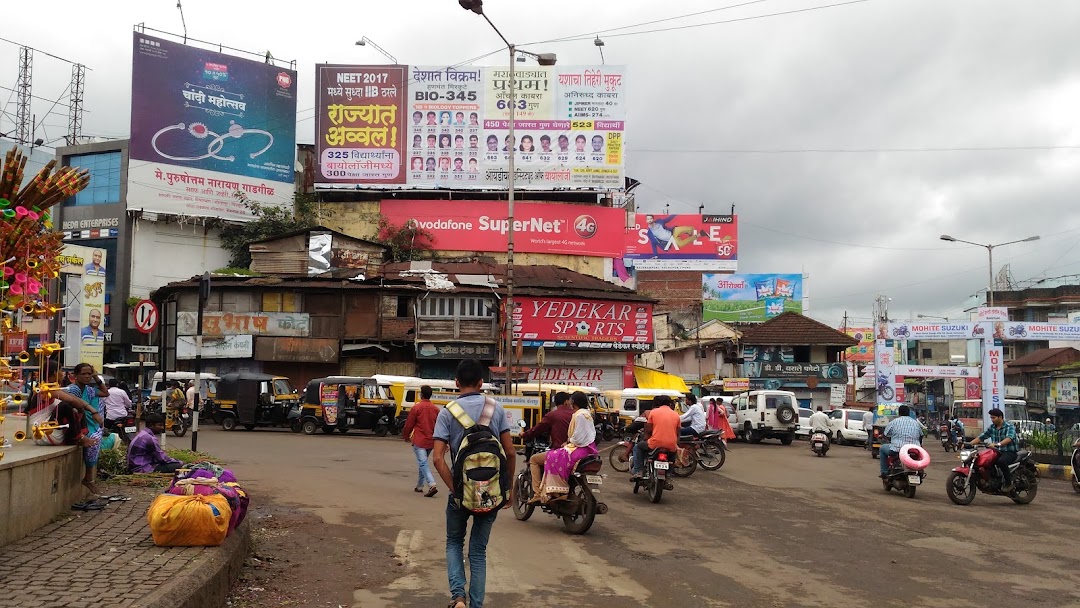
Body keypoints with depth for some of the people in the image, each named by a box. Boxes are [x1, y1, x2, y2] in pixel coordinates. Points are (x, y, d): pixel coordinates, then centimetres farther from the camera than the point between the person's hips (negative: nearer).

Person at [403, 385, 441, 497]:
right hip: (431, 441, 6)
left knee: (423, 464, -9)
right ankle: (420, 486, 27)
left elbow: (409, 424, -4)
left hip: (419, 441, -6)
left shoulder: (416, 408, -10)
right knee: (423, 463, 20)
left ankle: (432, 485, -24)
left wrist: (406, 436, 13)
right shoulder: (436, 409, 5)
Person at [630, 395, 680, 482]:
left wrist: (645, 439, 25)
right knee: (675, 450, 38)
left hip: (656, 444, -2)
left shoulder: (653, 412, 4)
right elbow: (677, 433, 15)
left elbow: (648, 430, 6)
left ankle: (637, 472, 11)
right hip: (671, 447, 2)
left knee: (638, 447, 24)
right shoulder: (676, 415, 11)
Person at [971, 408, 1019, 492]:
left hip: (1010, 452, -7)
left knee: (1001, 461, -37)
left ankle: (1009, 483, -19)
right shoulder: (992, 427, 9)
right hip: (998, 452, 7)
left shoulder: (1010, 426, -11)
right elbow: (981, 437, 8)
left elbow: (1009, 438, -30)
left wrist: (997, 444, -48)